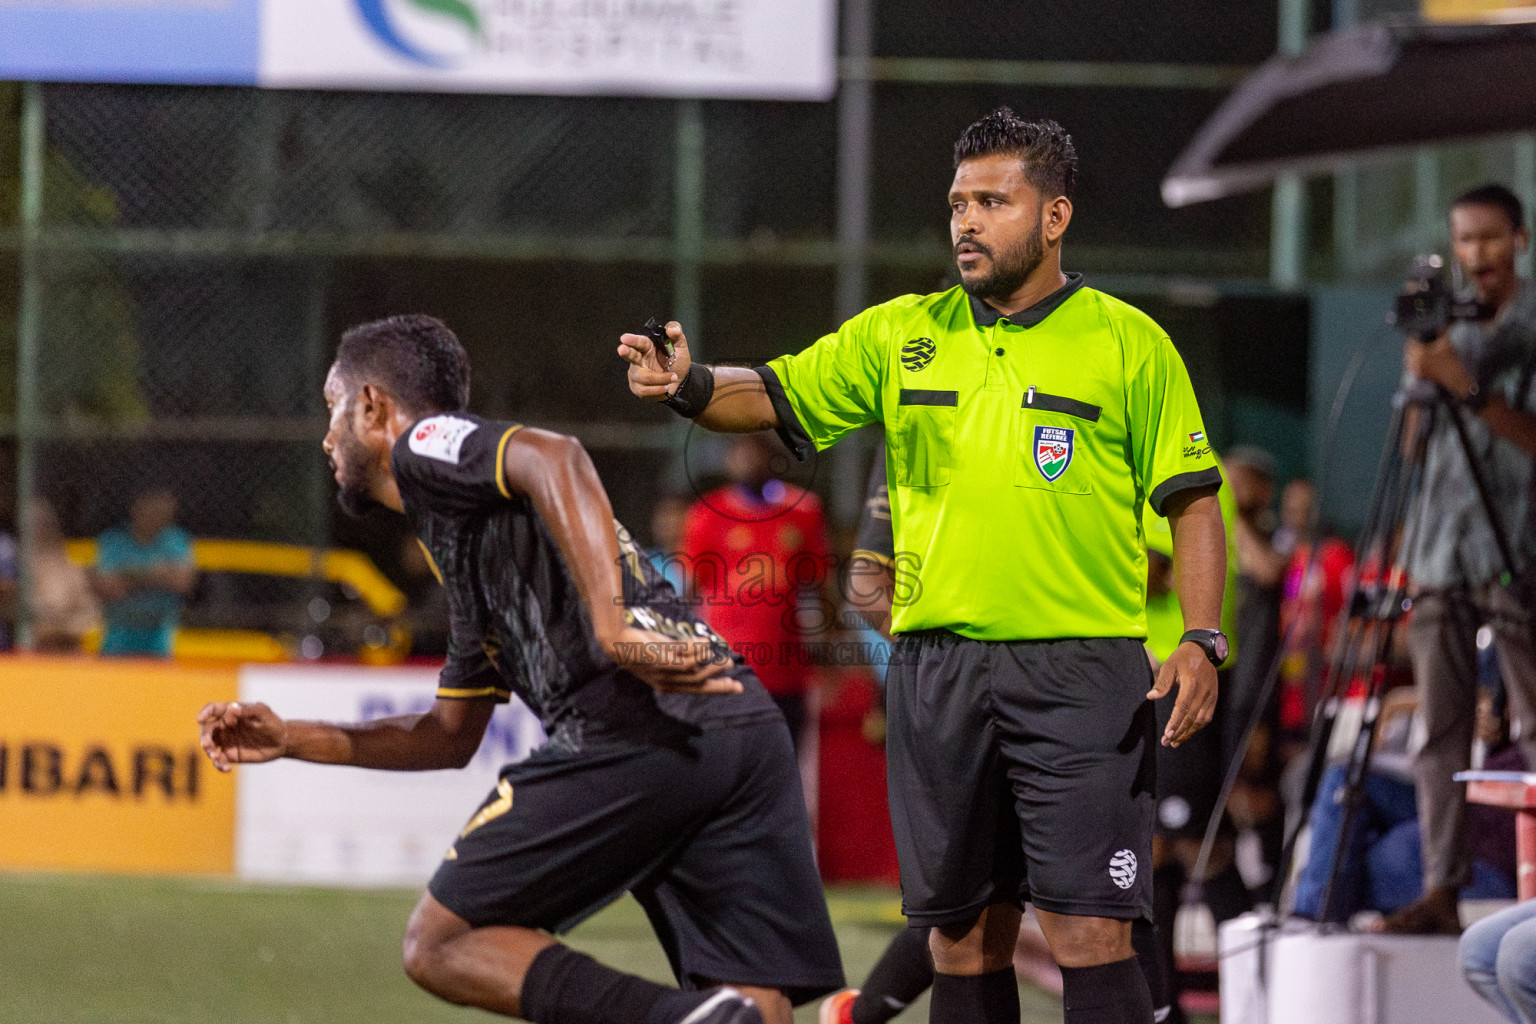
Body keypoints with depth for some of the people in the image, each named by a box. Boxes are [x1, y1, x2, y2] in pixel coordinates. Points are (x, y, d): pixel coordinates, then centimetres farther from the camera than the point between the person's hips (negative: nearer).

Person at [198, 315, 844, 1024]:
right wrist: (291, 739, 40)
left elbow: (554, 459, -13)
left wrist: (612, 626, -24)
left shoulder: (427, 445, 9)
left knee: (439, 945, 4)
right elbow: (451, 735, 42)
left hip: (633, 736, -8)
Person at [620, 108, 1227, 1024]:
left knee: (1090, 934, -12)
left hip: (1081, 675, -4)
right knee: (964, 938, 8)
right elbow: (775, 395, 9)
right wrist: (689, 385, -13)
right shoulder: (902, 336, 11)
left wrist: (1202, 642, -11)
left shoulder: (1128, 344, 1)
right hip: (937, 666, 4)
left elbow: (1193, 503, 1)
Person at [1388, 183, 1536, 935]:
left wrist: (1466, 387, -18)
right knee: (1441, 726, 0)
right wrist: (1419, 379, -1)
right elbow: (1415, 445, 17)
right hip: (1440, 551, 5)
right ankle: (1440, 888, -1)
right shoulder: (1450, 330, 17)